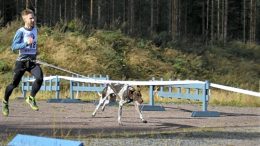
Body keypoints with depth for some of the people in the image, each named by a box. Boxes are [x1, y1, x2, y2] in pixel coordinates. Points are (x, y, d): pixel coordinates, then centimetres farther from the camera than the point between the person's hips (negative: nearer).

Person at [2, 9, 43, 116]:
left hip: (32, 61, 4)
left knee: (40, 78, -21)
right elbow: (13, 47, -21)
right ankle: (5, 102, 32)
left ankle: (31, 98, 0)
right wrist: (26, 43, -31)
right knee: (14, 84, 5)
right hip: (22, 61, -4)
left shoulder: (35, 30, 7)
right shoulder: (20, 32, -12)